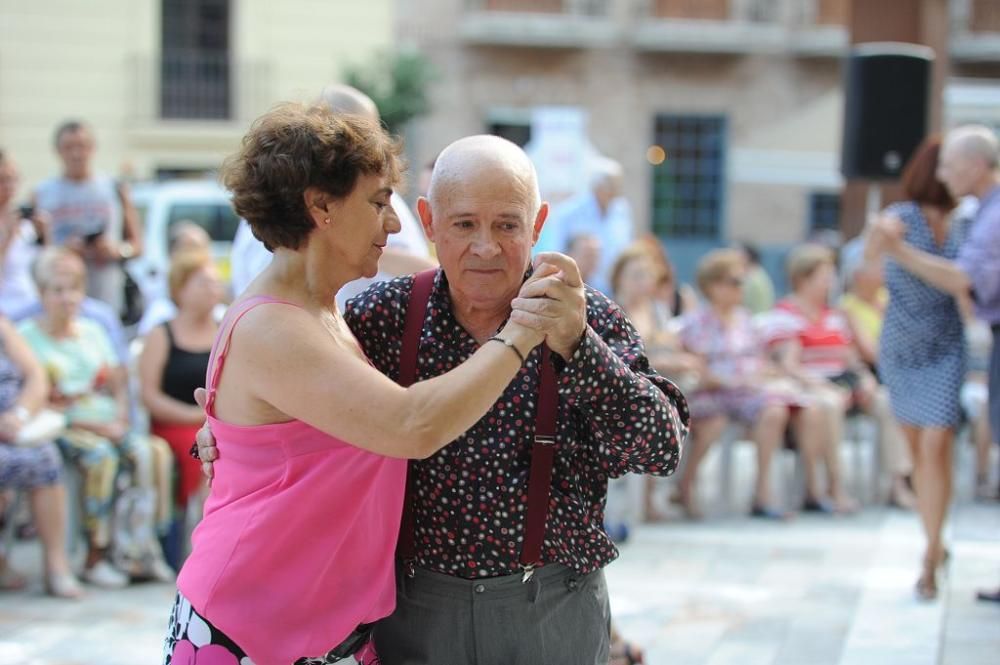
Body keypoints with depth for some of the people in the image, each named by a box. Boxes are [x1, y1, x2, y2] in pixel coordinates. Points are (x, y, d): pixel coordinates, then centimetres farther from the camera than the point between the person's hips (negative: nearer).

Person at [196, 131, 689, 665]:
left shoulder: (590, 321, -5)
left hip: (554, 616, -1)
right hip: (412, 614, 1)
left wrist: (578, 345, -30)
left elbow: (660, 449, -17)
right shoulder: (383, 315, -3)